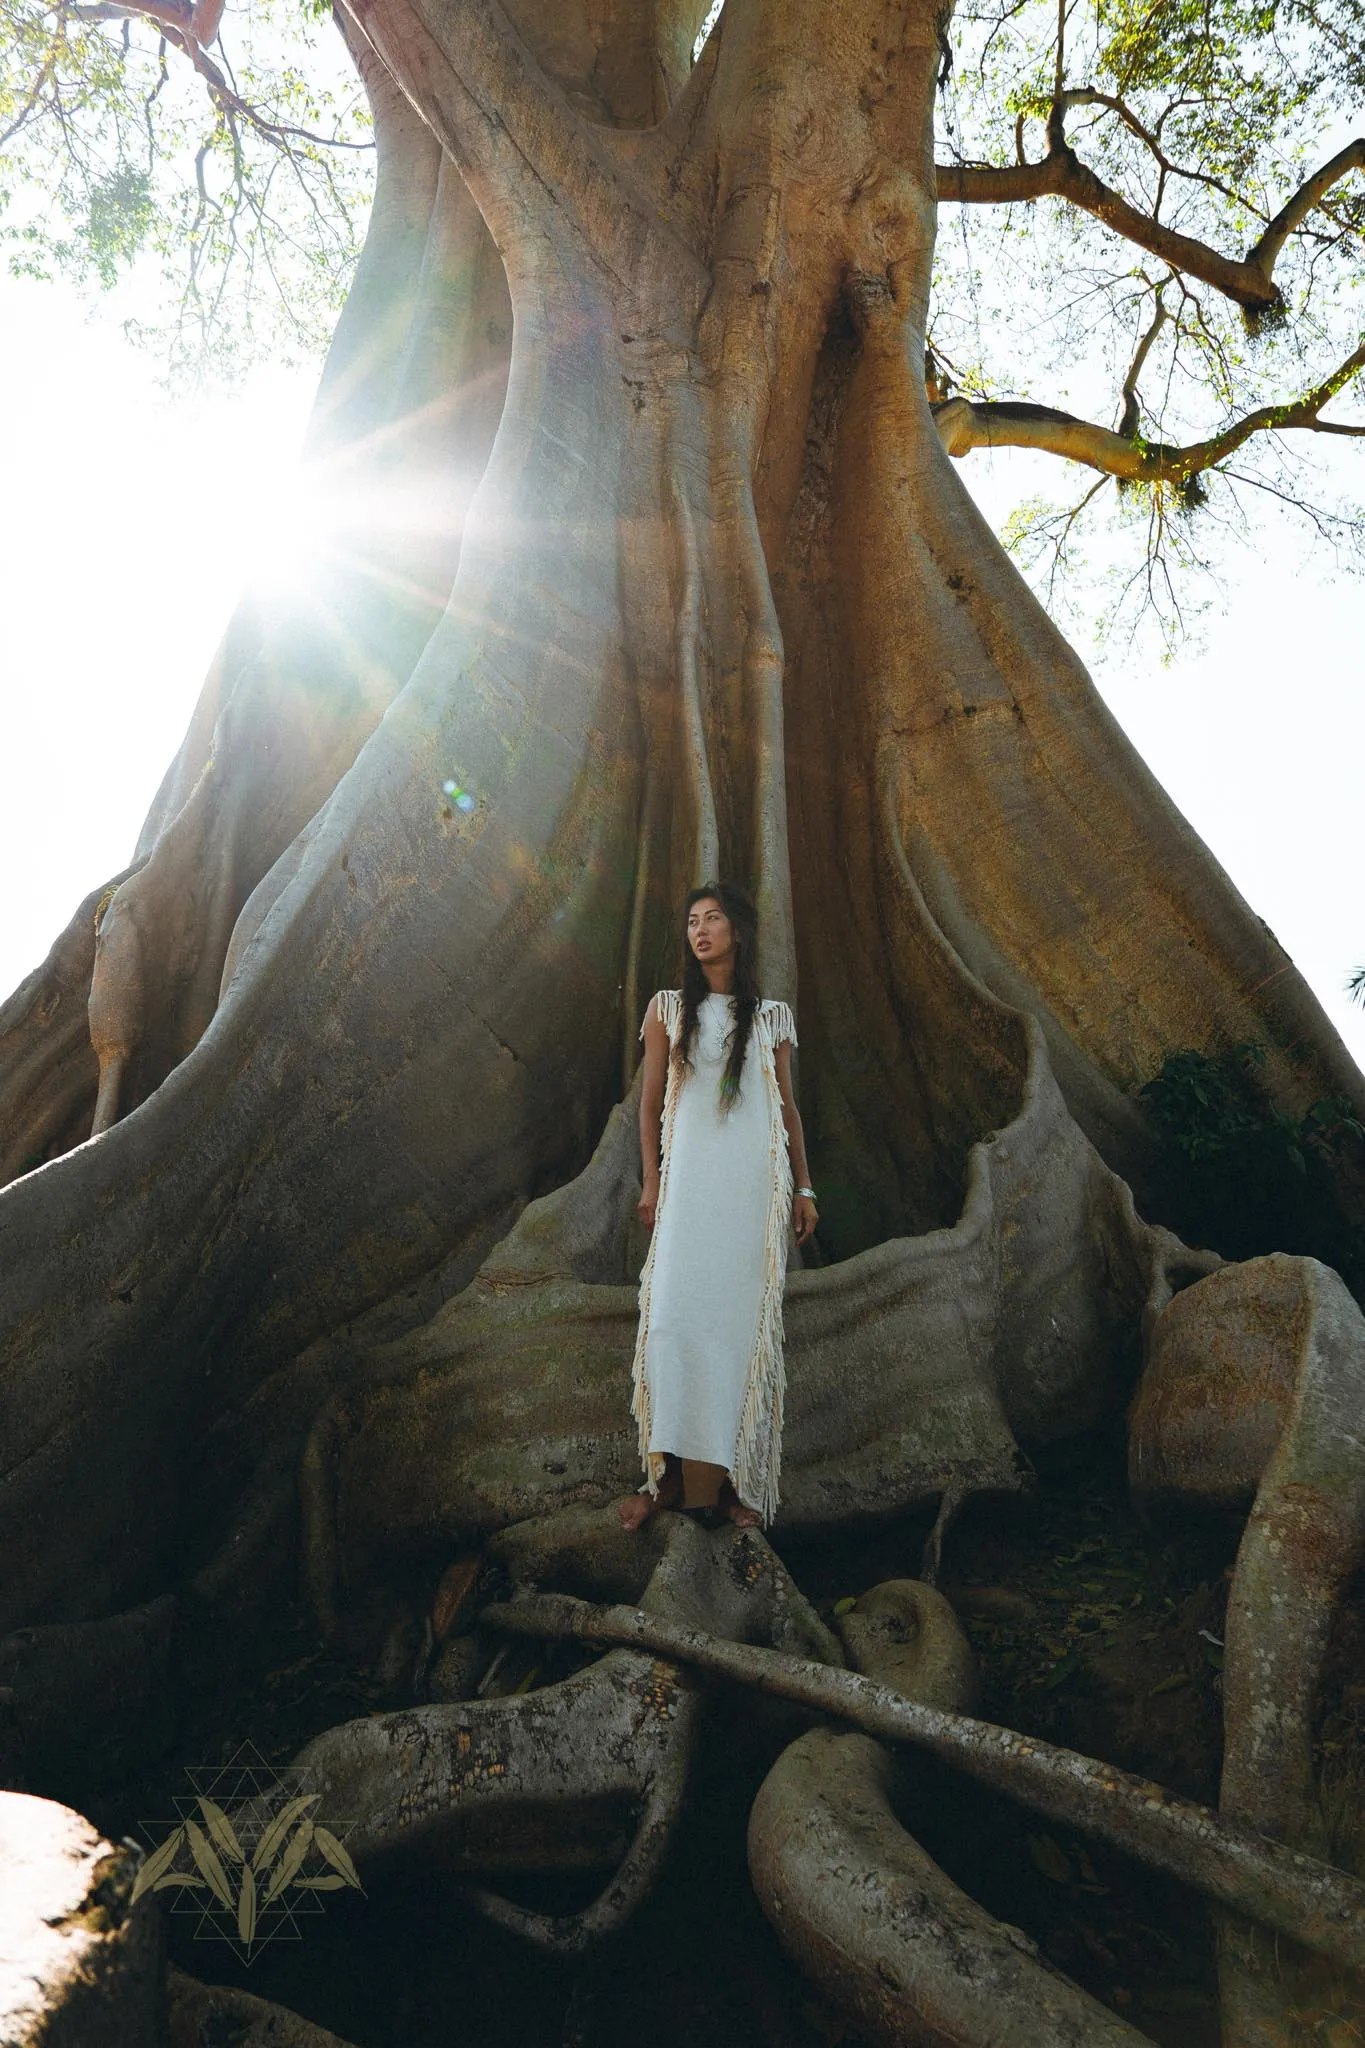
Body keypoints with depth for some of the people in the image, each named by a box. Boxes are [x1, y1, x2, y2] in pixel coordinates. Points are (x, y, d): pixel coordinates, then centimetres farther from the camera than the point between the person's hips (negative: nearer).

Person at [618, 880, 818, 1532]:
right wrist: (651, 1182, 1)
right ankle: (669, 1474, 0)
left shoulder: (771, 1017, 10)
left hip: (756, 1184, 1)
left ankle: (738, 1477, 9)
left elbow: (787, 1107, 13)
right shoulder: (668, 1009, 7)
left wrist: (803, 1188, 9)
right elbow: (649, 1101, 8)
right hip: (689, 1179, 0)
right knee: (673, 1317, -8)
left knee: (745, 1322, 1)